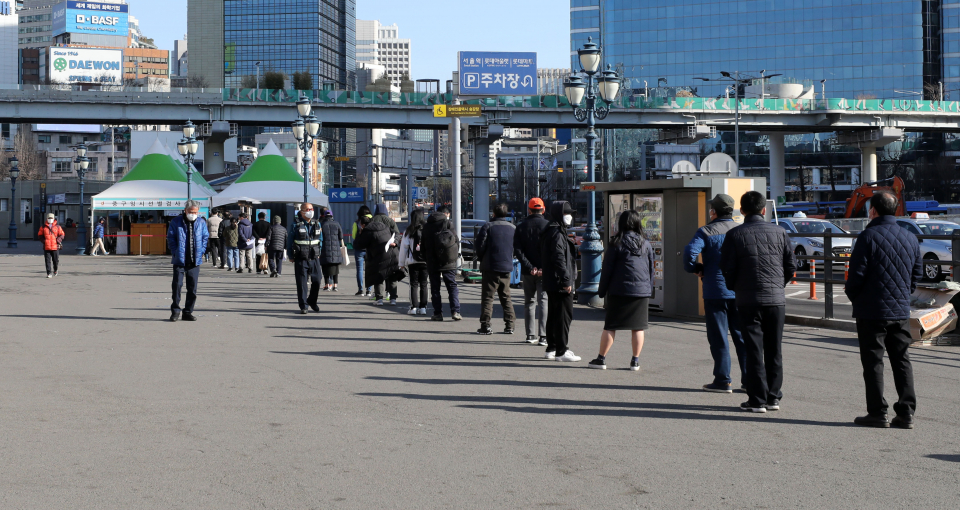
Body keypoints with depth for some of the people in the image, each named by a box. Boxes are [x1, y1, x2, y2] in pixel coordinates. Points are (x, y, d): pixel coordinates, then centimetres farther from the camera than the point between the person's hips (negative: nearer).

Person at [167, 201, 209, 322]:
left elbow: (205, 238, 14)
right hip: (179, 260, -2)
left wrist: (201, 252, 3)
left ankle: (188, 312, 15)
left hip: (195, 261, 2)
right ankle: (175, 311, 5)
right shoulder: (176, 222, -1)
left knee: (192, 288, 5)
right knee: (177, 284, -8)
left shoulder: (201, 223, 7)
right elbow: (170, 238, 2)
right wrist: (176, 252, -6)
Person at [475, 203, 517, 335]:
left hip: (490, 267, -4)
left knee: (487, 297, -1)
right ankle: (510, 325, 10)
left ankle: (486, 325, -6)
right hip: (507, 268, 4)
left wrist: (482, 260, 9)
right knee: (506, 297, 13)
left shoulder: (488, 226, -8)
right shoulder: (513, 228, 6)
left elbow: (480, 246, -8)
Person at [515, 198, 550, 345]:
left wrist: (529, 267, -9)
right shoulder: (548, 226, -6)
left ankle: (530, 334, 15)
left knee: (529, 302, 14)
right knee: (543, 301, -1)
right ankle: (543, 336, -10)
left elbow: (517, 250, -5)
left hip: (528, 271, 3)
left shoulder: (521, 226, 3)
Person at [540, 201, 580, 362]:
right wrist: (566, 281, -22)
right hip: (560, 283, -11)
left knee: (553, 315, 15)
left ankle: (551, 348, 22)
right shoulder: (557, 233, -16)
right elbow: (559, 258, -22)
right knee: (564, 315, -6)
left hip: (551, 282, 11)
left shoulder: (549, 232, 16)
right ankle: (561, 352, -4)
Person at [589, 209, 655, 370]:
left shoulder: (617, 244, -4)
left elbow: (607, 269, -3)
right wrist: (649, 290, 21)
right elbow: (651, 270, 13)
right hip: (642, 291, 3)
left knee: (610, 326, 2)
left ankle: (601, 359, 5)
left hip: (619, 291, -3)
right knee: (638, 327, 7)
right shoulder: (646, 244, 7)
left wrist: (602, 291, 4)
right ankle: (635, 361, 8)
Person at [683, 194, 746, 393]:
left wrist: (695, 269, -2)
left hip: (715, 291, -4)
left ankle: (723, 381, 4)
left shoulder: (706, 232, -5)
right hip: (740, 292, 4)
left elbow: (690, 251, -20)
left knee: (718, 337, 3)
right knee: (742, 336, 10)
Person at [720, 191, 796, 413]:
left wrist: (735, 288, 12)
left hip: (749, 300, -2)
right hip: (776, 299, 3)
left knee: (754, 351, 1)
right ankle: (773, 397, 14)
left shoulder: (735, 235, -4)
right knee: (774, 350, 11)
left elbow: (727, 268, -6)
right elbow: (791, 264, 6)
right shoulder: (779, 232, 4)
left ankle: (757, 400, 1)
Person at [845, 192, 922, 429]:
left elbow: (857, 274, -14)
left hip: (872, 311, -5)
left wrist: (852, 294, 5)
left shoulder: (868, 237, -12)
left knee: (873, 361, 1)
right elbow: (917, 273, 14)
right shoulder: (910, 238, 7)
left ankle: (878, 413, 2)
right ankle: (906, 413, 9)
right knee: (901, 360, 11)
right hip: (901, 311, 5)